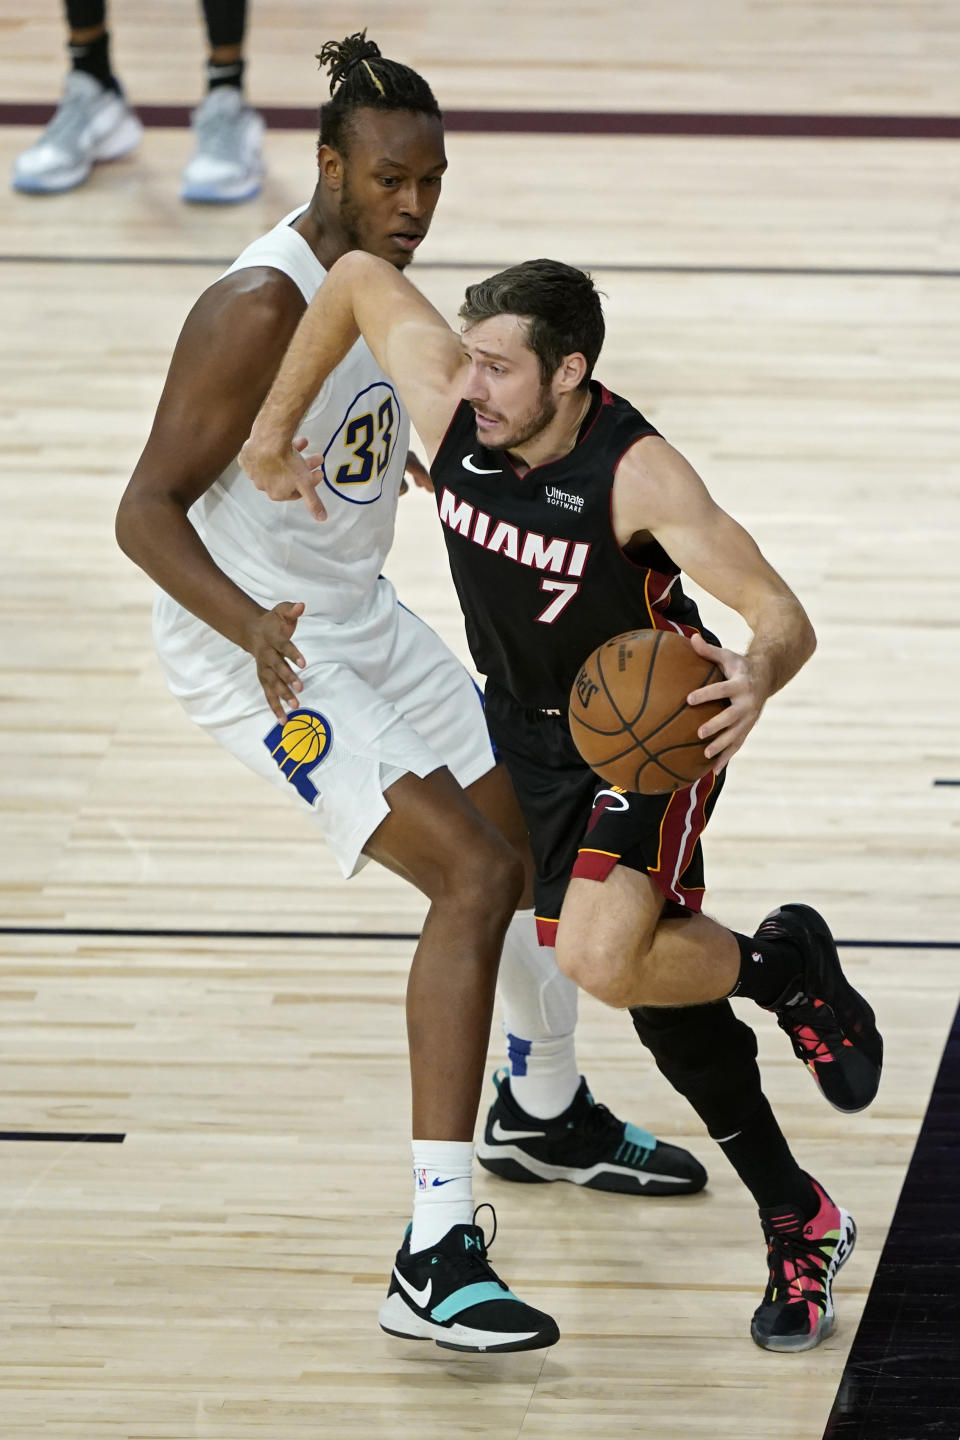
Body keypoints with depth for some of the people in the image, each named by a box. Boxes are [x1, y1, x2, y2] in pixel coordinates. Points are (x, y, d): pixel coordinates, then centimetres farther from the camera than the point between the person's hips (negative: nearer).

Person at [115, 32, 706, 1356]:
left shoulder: (376, 273, 2)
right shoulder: (262, 307, -26)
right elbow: (146, 513, -27)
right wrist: (252, 625, -42)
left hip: (357, 618, 9)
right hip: (254, 648, -9)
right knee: (474, 874, -21)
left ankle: (545, 1111, 47)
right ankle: (434, 1258, -22)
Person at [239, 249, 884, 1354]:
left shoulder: (638, 474, -31)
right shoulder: (449, 398, -18)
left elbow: (783, 613, -34)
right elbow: (359, 278, -1)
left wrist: (758, 675, -57)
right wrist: (273, 434, 3)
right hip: (527, 730, 6)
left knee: (603, 960, -29)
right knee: (660, 988, 10)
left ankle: (785, 965, 3)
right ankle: (798, 1225, 26)